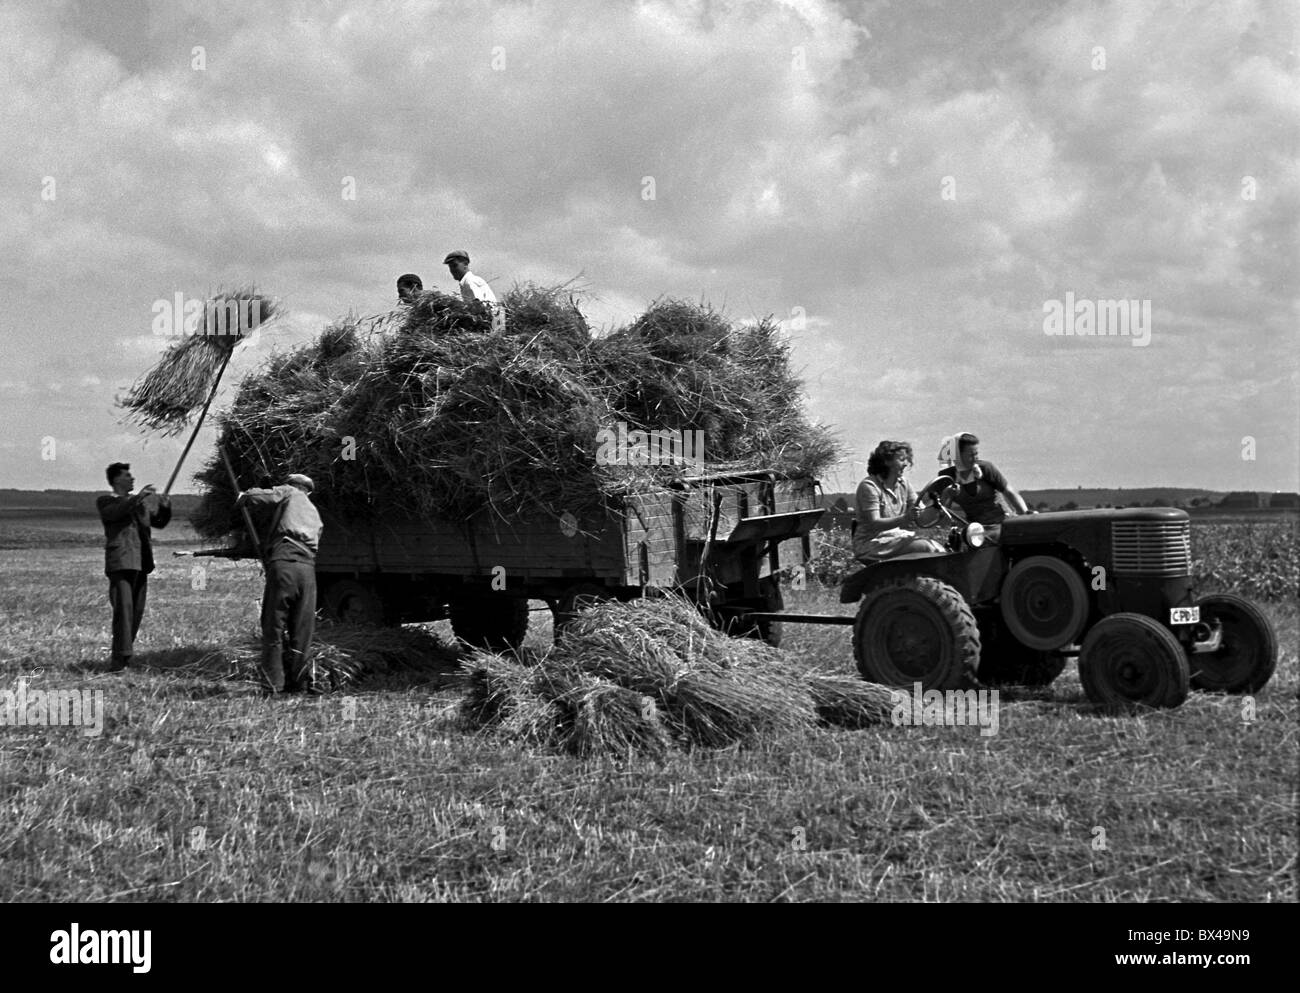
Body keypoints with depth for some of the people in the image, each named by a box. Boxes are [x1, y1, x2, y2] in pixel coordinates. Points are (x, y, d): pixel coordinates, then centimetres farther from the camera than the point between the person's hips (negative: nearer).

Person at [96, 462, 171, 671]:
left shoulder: (137, 503, 25)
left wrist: (164, 506, 3)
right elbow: (113, 513, -17)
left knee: (137, 611, 7)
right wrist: (137, 498, -25)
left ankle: (123, 655, 16)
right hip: (120, 563, -7)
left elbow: (159, 521, 23)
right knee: (123, 608, -17)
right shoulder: (105, 501, 5)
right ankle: (119, 659, -22)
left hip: (141, 564, 7)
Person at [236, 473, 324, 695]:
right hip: (308, 567, 5)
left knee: (274, 627, 0)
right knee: (302, 629, 10)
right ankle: (300, 683, 10)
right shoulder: (315, 515, 32)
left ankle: (274, 683, -3)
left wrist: (242, 498, 23)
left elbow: (256, 496, 1)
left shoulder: (288, 493, 14)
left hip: (284, 562, -5)